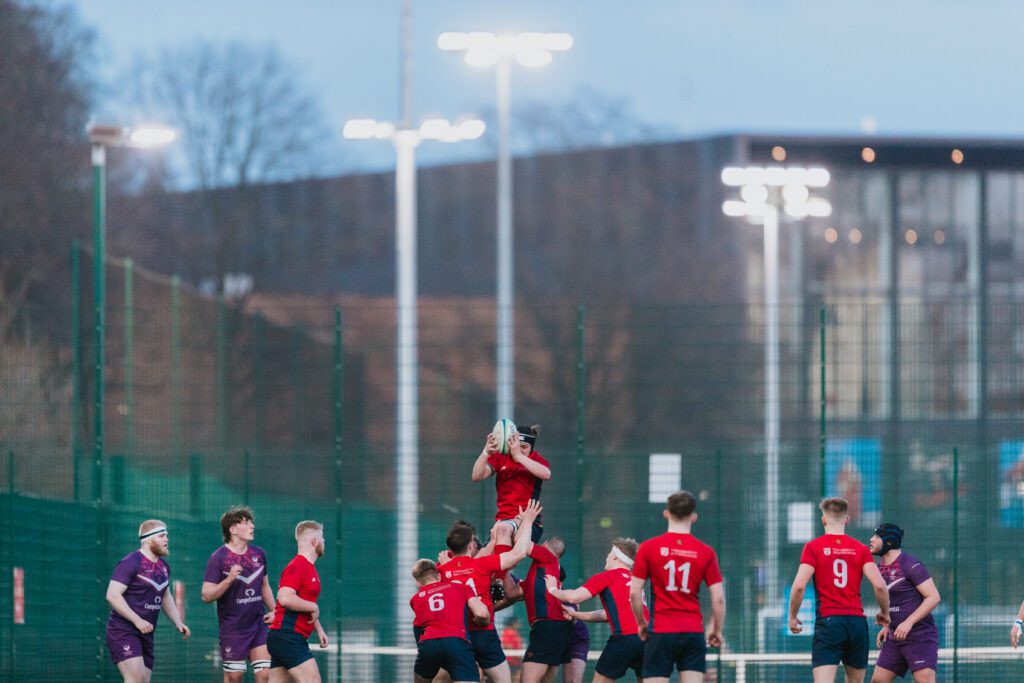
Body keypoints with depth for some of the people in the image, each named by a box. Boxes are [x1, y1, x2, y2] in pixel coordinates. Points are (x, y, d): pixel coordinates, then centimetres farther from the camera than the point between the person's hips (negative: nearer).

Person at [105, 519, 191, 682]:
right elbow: (112, 595, -19)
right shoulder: (131, 563, -13)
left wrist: (178, 623, 12)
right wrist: (137, 621, -23)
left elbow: (166, 597, 27)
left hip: (145, 634, 8)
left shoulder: (163, 566, 14)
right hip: (123, 631, -8)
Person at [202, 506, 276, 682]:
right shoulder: (219, 557, -10)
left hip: (258, 625, 5)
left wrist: (273, 611, 10)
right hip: (232, 628, -5)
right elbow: (206, 596, -14)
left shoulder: (258, 554, 7)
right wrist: (229, 580, -27)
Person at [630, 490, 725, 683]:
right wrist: (717, 630, 13)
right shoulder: (706, 552, 0)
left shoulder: (648, 548, -3)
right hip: (693, 632, 1)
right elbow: (718, 598, -1)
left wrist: (641, 623, 13)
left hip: (661, 632, -1)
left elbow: (634, 593, -3)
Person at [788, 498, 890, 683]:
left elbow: (799, 586, -10)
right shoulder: (860, 549, 6)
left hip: (828, 621, -3)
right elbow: (879, 585, -3)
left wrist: (792, 617, 5)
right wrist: (884, 613, 14)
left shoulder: (813, 547, 0)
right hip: (857, 621, 3)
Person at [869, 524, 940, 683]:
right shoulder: (881, 569, 12)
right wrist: (887, 626, 13)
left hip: (921, 635, -8)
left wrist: (908, 622, -24)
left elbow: (933, 597, -18)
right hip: (895, 637, 8)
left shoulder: (910, 565, -14)